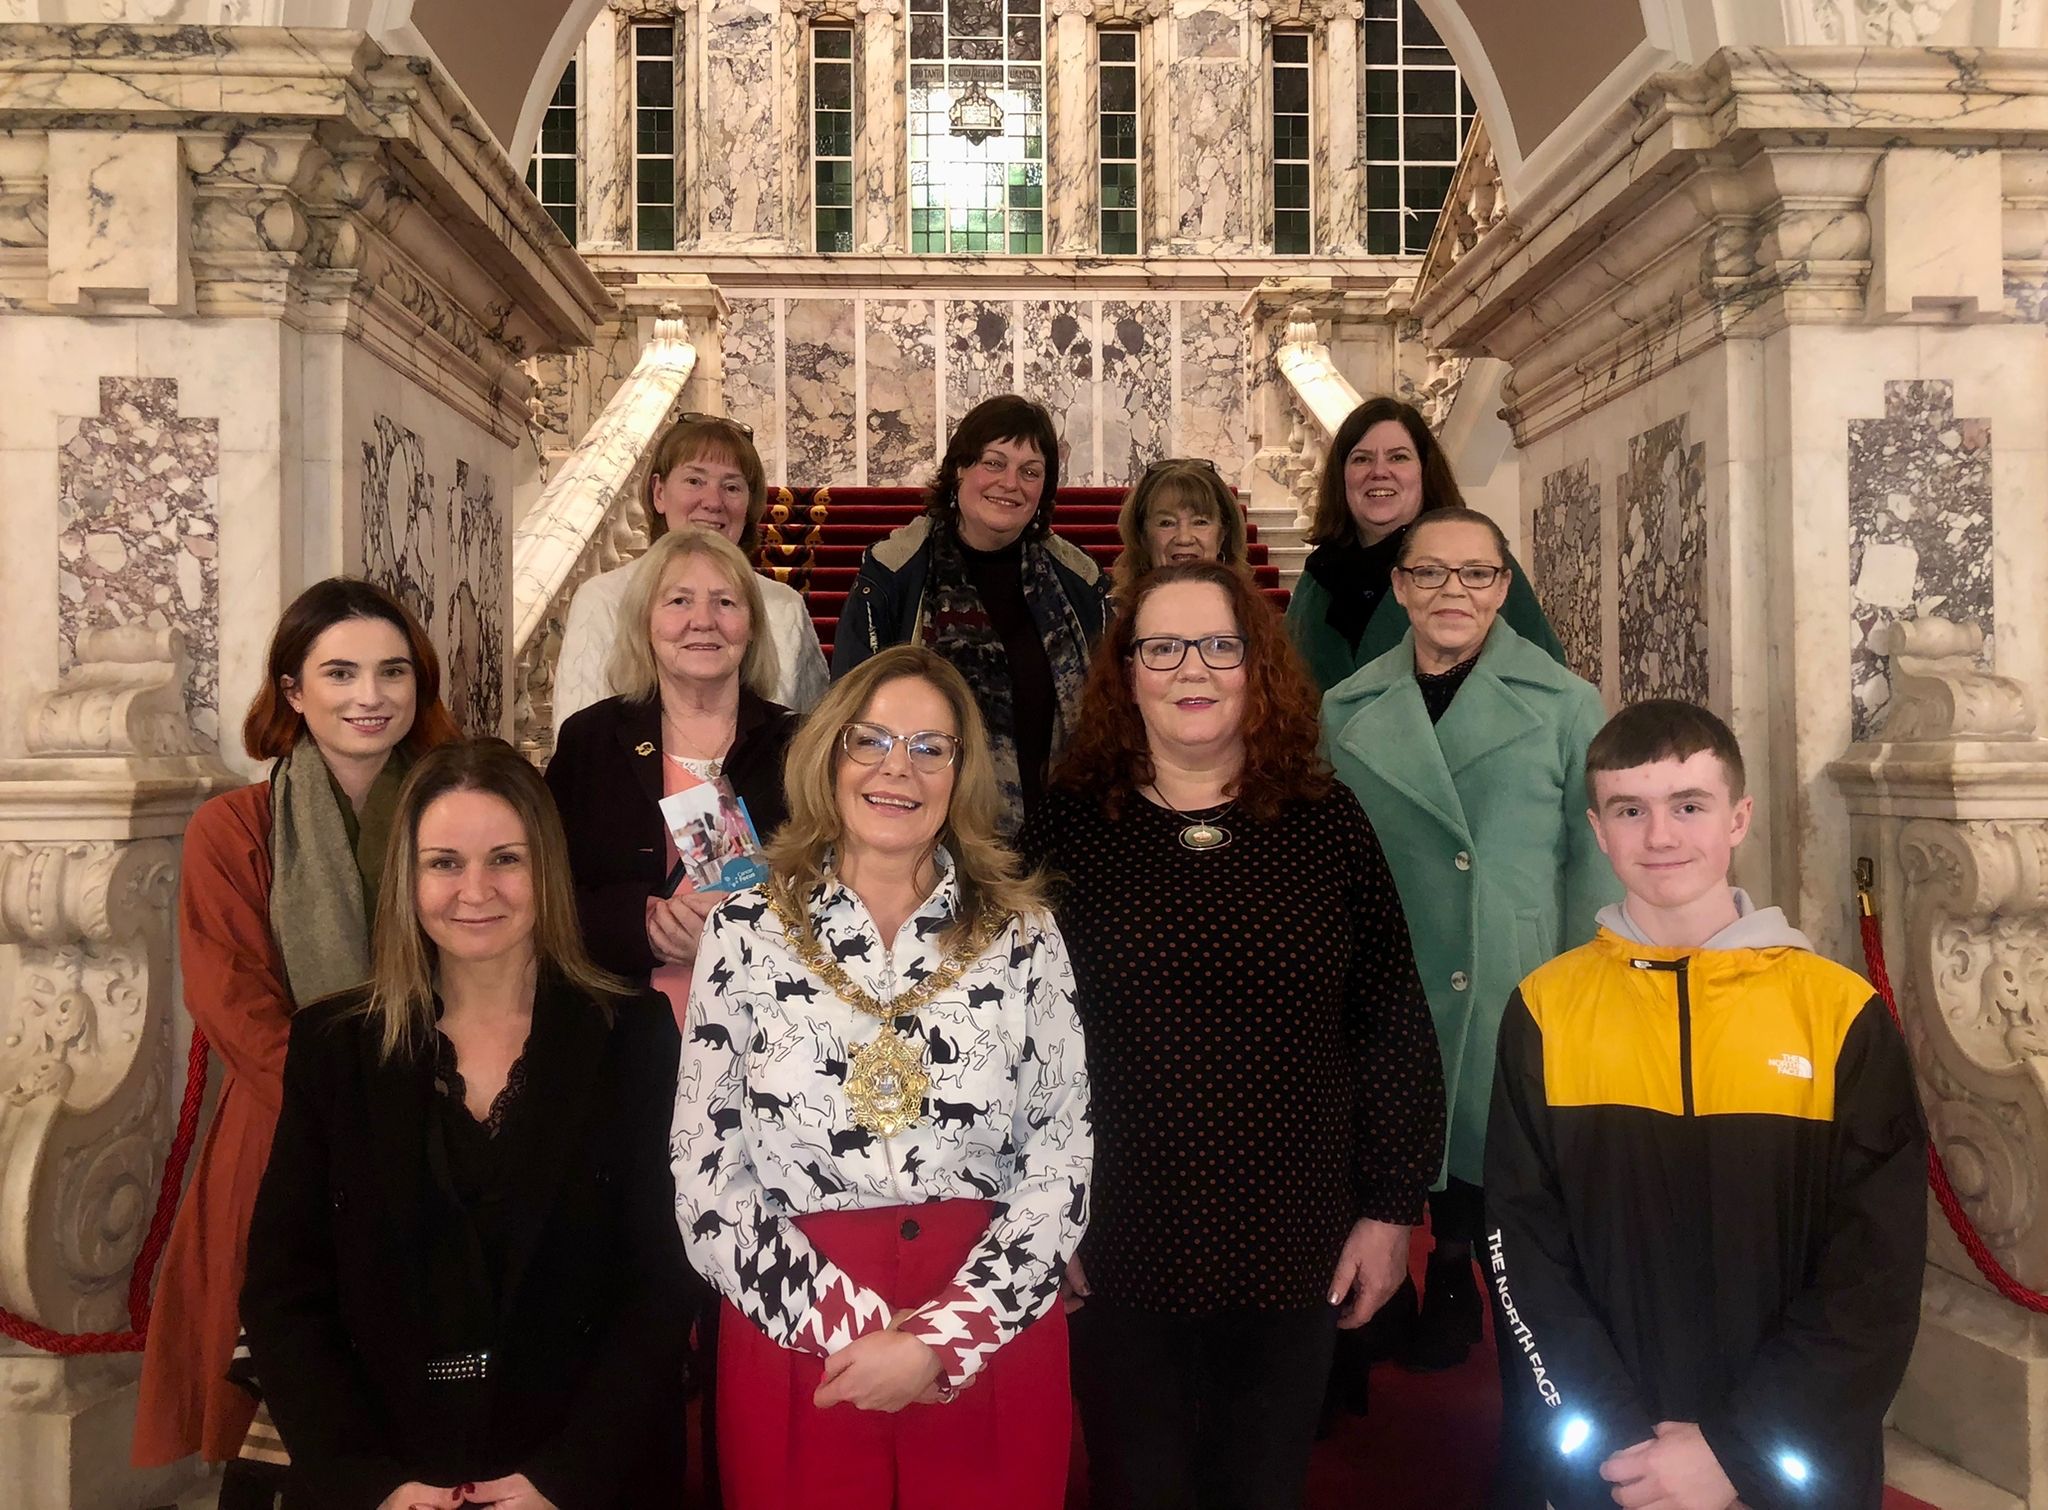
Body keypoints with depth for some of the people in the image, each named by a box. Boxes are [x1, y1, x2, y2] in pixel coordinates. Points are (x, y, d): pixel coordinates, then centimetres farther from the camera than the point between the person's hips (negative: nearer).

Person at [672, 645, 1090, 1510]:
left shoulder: (1023, 935, 0)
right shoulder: (745, 932, -1)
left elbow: (1062, 1169, -3)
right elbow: (706, 1176, -3)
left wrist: (943, 1341, -13)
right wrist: (851, 1324, -12)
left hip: (993, 1347, 1)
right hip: (796, 1345, 0)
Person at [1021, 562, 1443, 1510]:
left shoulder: (1327, 825, 0)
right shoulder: (1068, 828, -3)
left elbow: (1391, 1027, 2)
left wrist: (1390, 1208, 1)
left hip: (1296, 1246, 1)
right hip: (1119, 1253, -1)